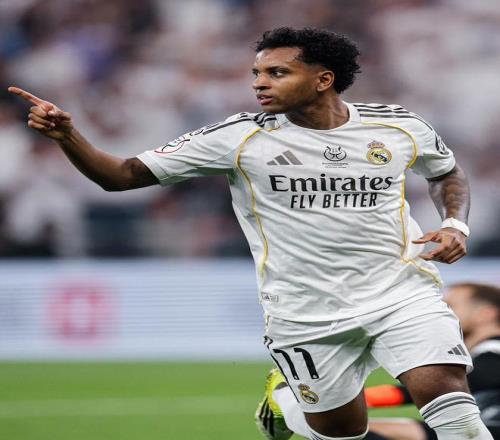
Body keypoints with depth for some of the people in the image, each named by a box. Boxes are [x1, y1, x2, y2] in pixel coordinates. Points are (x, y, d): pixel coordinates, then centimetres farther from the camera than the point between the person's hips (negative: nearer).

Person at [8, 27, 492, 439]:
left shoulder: (400, 127, -1)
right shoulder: (239, 137, -6)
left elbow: (447, 172, 23)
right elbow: (122, 175, -5)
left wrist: (455, 223, 2)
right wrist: (66, 135, -21)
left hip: (402, 294, 0)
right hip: (307, 316, 0)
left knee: (448, 401, -20)